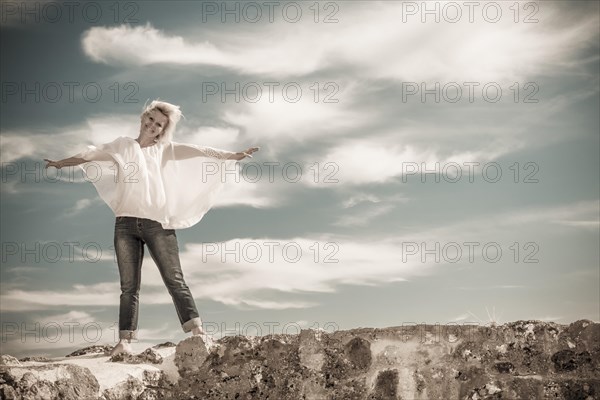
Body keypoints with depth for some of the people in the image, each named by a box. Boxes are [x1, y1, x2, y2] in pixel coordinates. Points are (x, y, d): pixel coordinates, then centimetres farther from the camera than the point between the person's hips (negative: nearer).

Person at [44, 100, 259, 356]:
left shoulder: (166, 150, 12)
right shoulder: (123, 146, 15)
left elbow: (196, 152, 1)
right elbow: (93, 154, 10)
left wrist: (232, 156, -8)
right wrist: (62, 162, 4)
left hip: (158, 222, -1)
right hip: (126, 223, 1)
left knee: (174, 279, -5)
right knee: (129, 285, 1)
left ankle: (197, 331, -9)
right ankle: (125, 340, 0)